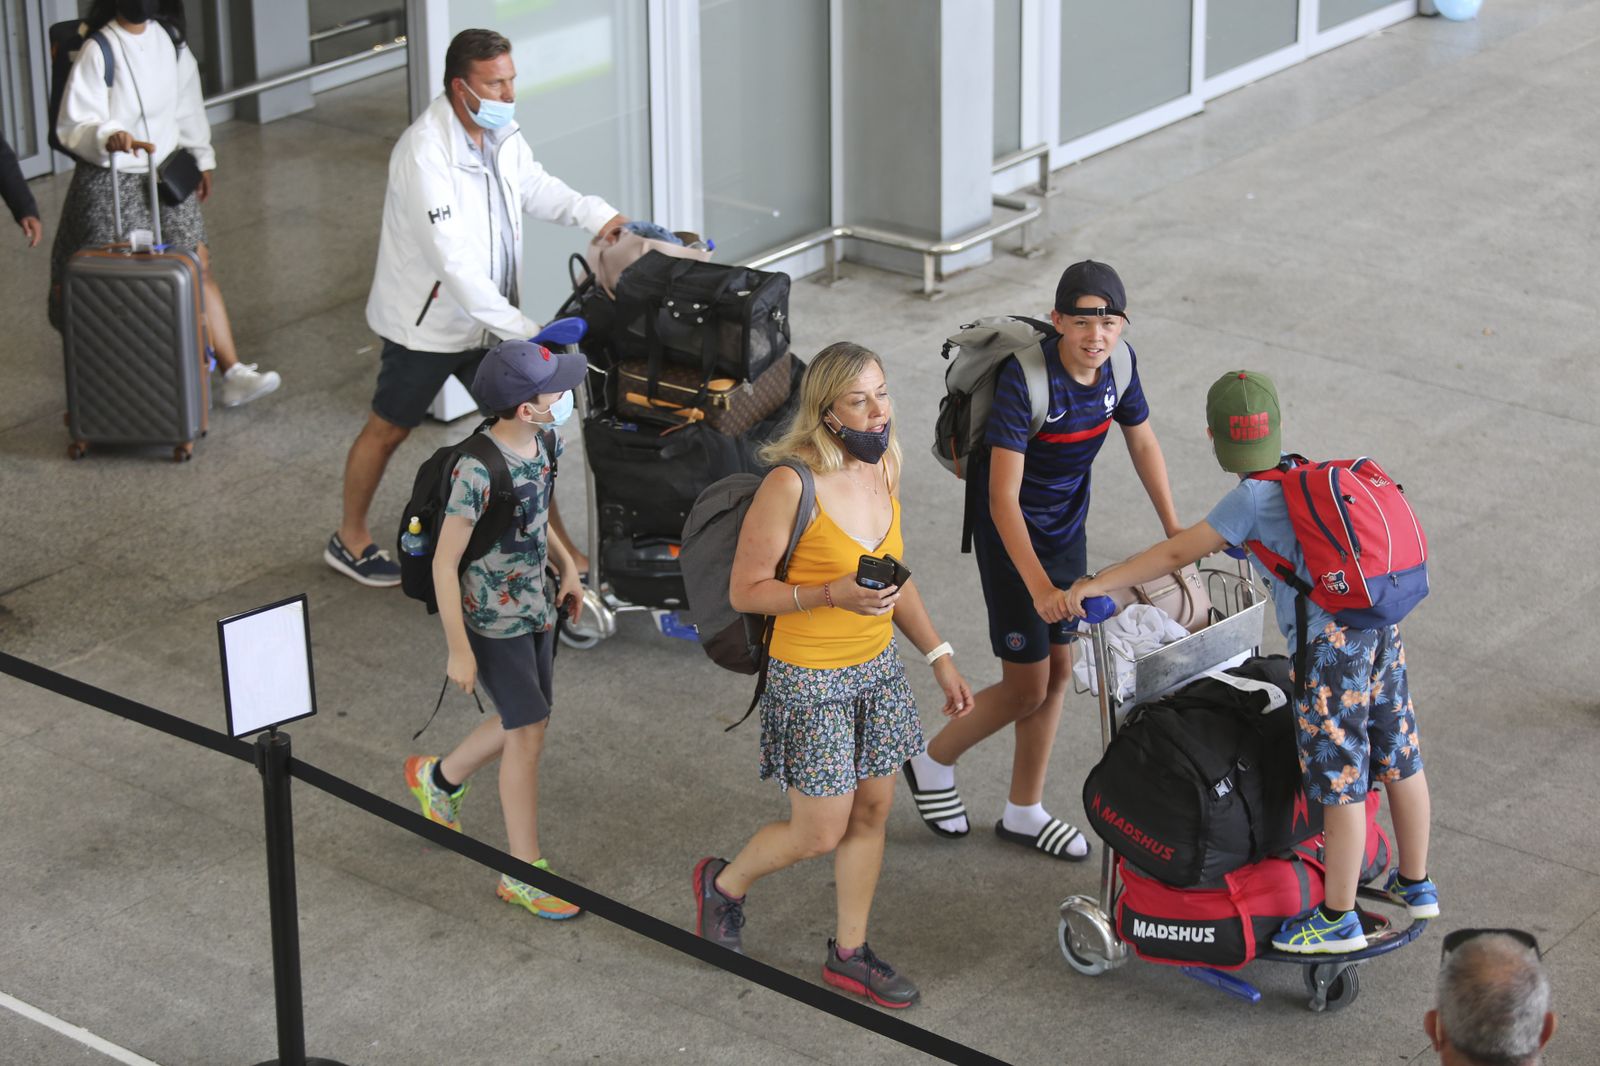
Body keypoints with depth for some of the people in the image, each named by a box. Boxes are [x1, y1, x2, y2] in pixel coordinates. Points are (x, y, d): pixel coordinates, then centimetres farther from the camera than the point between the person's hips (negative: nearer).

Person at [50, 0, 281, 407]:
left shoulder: (168, 39, 3)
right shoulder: (98, 52, -16)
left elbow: (187, 101, 17)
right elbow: (73, 125, -19)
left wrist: (201, 158, 25)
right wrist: (108, 137, -40)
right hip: (110, 182, -5)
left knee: (199, 266, 0)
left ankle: (232, 372, -1)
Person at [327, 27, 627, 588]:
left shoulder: (501, 133, -5)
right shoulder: (424, 154, -32)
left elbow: (534, 188, 15)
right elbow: (454, 261, -36)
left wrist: (597, 215, -4)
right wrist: (523, 331, -37)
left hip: (488, 317, 7)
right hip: (426, 324, -7)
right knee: (388, 430, 12)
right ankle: (349, 540, 31)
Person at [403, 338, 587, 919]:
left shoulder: (543, 443, -4)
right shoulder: (476, 471, -29)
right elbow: (445, 562, -22)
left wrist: (566, 565, 6)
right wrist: (459, 650, -19)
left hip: (535, 608, 8)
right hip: (491, 621, -8)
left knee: (524, 725, 18)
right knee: (528, 732, -3)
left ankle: (439, 778, 45)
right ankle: (524, 872, 10)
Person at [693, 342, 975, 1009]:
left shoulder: (883, 469, 2)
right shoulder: (791, 485, -22)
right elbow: (745, 590, -17)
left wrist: (939, 656, 11)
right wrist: (833, 594, -28)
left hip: (878, 669, 7)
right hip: (811, 679, -7)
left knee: (872, 814, 13)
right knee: (820, 833, 2)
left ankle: (850, 954, 28)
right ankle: (724, 885, 30)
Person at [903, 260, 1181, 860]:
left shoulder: (1119, 365, -11)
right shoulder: (1025, 380, -31)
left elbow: (1142, 443, 9)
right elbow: (1004, 498, -33)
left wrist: (1174, 530, 5)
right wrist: (1040, 587, -40)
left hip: (1066, 527, 6)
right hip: (1013, 534, -6)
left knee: (1058, 670, 13)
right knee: (1027, 686, -1)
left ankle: (1023, 812, 28)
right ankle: (934, 764, 24)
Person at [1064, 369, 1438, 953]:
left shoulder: (1253, 497, -9)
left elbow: (1177, 554, -12)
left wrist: (1097, 584, -11)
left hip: (1331, 637, -8)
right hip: (1381, 621, 8)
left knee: (1340, 780, 0)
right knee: (1399, 761, 19)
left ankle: (1338, 918, 8)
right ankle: (1415, 884, 35)